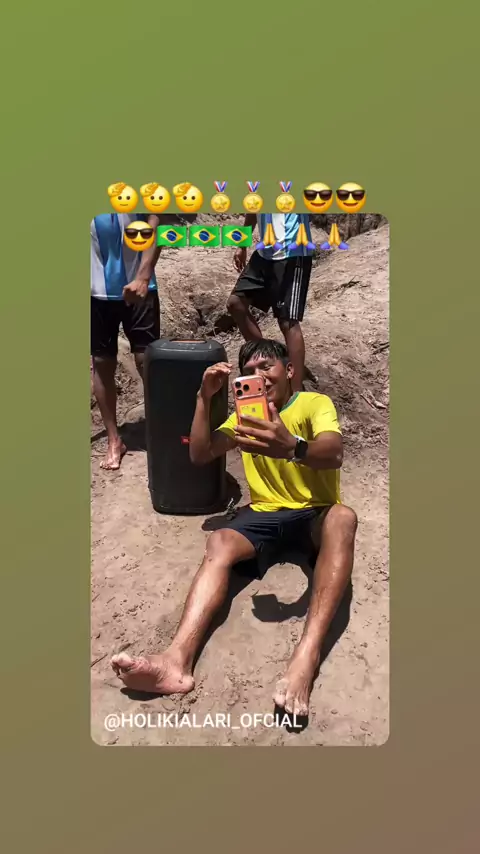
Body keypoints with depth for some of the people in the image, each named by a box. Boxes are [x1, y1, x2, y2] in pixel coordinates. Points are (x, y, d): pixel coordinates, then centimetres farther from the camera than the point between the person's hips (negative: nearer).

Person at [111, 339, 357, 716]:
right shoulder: (247, 413, 13)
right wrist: (205, 397, -9)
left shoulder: (315, 403, -4)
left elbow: (334, 454, -26)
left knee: (343, 517, -37)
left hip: (316, 514, -4)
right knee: (219, 543, -26)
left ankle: (306, 656, -52)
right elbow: (200, 455, 4)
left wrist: (292, 447, -49)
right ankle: (178, 660, -46)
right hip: (266, 514, 4)